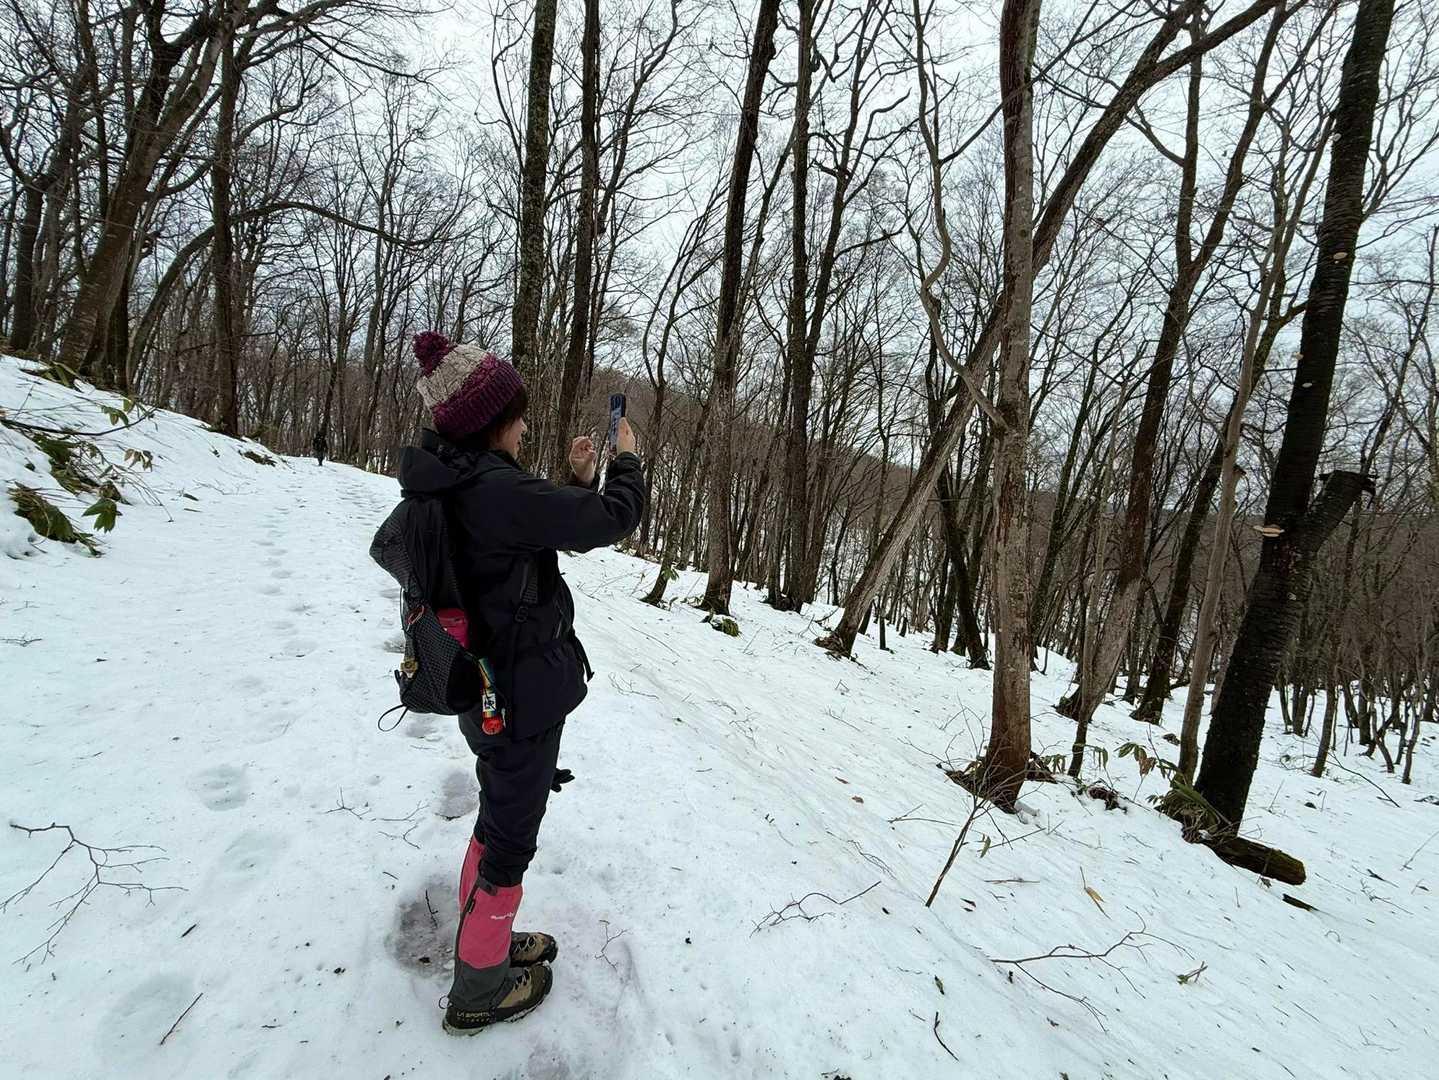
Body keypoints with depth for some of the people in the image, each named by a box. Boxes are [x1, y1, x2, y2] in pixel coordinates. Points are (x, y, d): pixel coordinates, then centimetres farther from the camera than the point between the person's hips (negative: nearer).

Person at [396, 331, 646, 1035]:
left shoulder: (452, 487, 4)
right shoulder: (496, 490, -27)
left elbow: (555, 528, 14)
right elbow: (611, 520, -22)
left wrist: (578, 478, 6)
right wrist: (626, 461, -4)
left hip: (485, 690, 9)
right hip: (524, 697, -9)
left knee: (499, 819, 27)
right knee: (511, 839, 10)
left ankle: (485, 937, 47)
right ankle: (479, 990, 30)